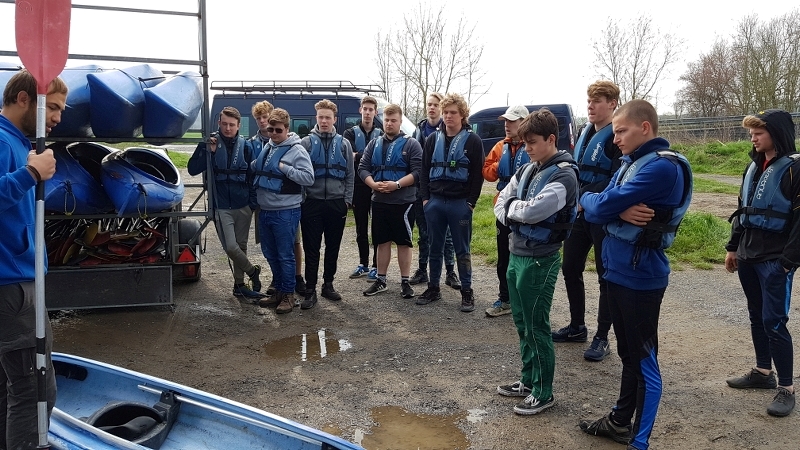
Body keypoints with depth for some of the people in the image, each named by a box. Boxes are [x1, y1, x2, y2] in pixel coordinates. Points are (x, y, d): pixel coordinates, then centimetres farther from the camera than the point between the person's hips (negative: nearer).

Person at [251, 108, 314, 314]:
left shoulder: (296, 150, -10)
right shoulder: (266, 148, 11)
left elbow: (309, 177, -18)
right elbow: (256, 170, 25)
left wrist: (284, 168, -19)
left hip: (286, 212, -7)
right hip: (265, 211, 8)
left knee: (285, 256, 1)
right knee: (270, 254, 15)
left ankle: (288, 295, 13)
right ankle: (279, 290, 29)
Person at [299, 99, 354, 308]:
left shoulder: (343, 144, 6)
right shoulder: (306, 143, 1)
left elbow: (350, 175, 7)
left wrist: (347, 200, 2)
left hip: (336, 203, 2)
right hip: (312, 203, -2)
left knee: (333, 247, 10)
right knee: (311, 249, 1)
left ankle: (328, 285, 24)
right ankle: (310, 291, 7)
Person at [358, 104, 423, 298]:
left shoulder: (411, 144, -3)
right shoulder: (374, 144, 10)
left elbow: (418, 172, -11)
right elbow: (363, 168, 6)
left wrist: (397, 184, -21)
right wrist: (373, 184, -13)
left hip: (403, 202, -4)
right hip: (379, 201, 4)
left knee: (403, 242, 5)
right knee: (382, 242, 12)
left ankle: (405, 282, 14)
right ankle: (381, 280, 22)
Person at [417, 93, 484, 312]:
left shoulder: (472, 140, -3)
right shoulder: (433, 139, 9)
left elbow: (478, 174, -5)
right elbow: (424, 170, 11)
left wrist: (471, 202, -10)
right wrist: (425, 197, 2)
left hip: (460, 203, -4)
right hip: (435, 202, 4)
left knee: (462, 250, 4)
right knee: (435, 248, 11)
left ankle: (467, 292, 12)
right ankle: (433, 288, 22)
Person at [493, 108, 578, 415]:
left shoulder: (563, 175, -15)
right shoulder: (528, 169, 10)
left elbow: (533, 210, -25)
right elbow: (502, 203, 9)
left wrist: (511, 207, -6)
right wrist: (515, 219, -9)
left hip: (539, 260, -8)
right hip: (516, 254, 8)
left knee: (536, 327, 1)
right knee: (522, 323, 17)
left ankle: (543, 392, 15)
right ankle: (528, 380, 32)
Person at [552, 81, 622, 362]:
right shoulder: (585, 133, 12)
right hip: (579, 213, 8)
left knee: (606, 276, 3)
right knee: (570, 269, 14)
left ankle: (602, 338, 14)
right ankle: (577, 327, 30)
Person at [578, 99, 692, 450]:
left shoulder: (662, 167, -19)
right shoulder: (631, 163, 12)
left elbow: (600, 207, -23)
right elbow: (592, 213, 3)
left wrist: (587, 198, 0)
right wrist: (620, 211, -18)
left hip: (640, 278, -9)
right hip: (617, 271, 9)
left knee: (644, 359, 3)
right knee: (628, 354, 20)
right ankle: (620, 421, 35)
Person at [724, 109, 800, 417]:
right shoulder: (754, 167, 13)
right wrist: (733, 247, 17)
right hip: (748, 257, 7)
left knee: (774, 322, -5)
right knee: (757, 317, 15)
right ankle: (763, 372, 29)